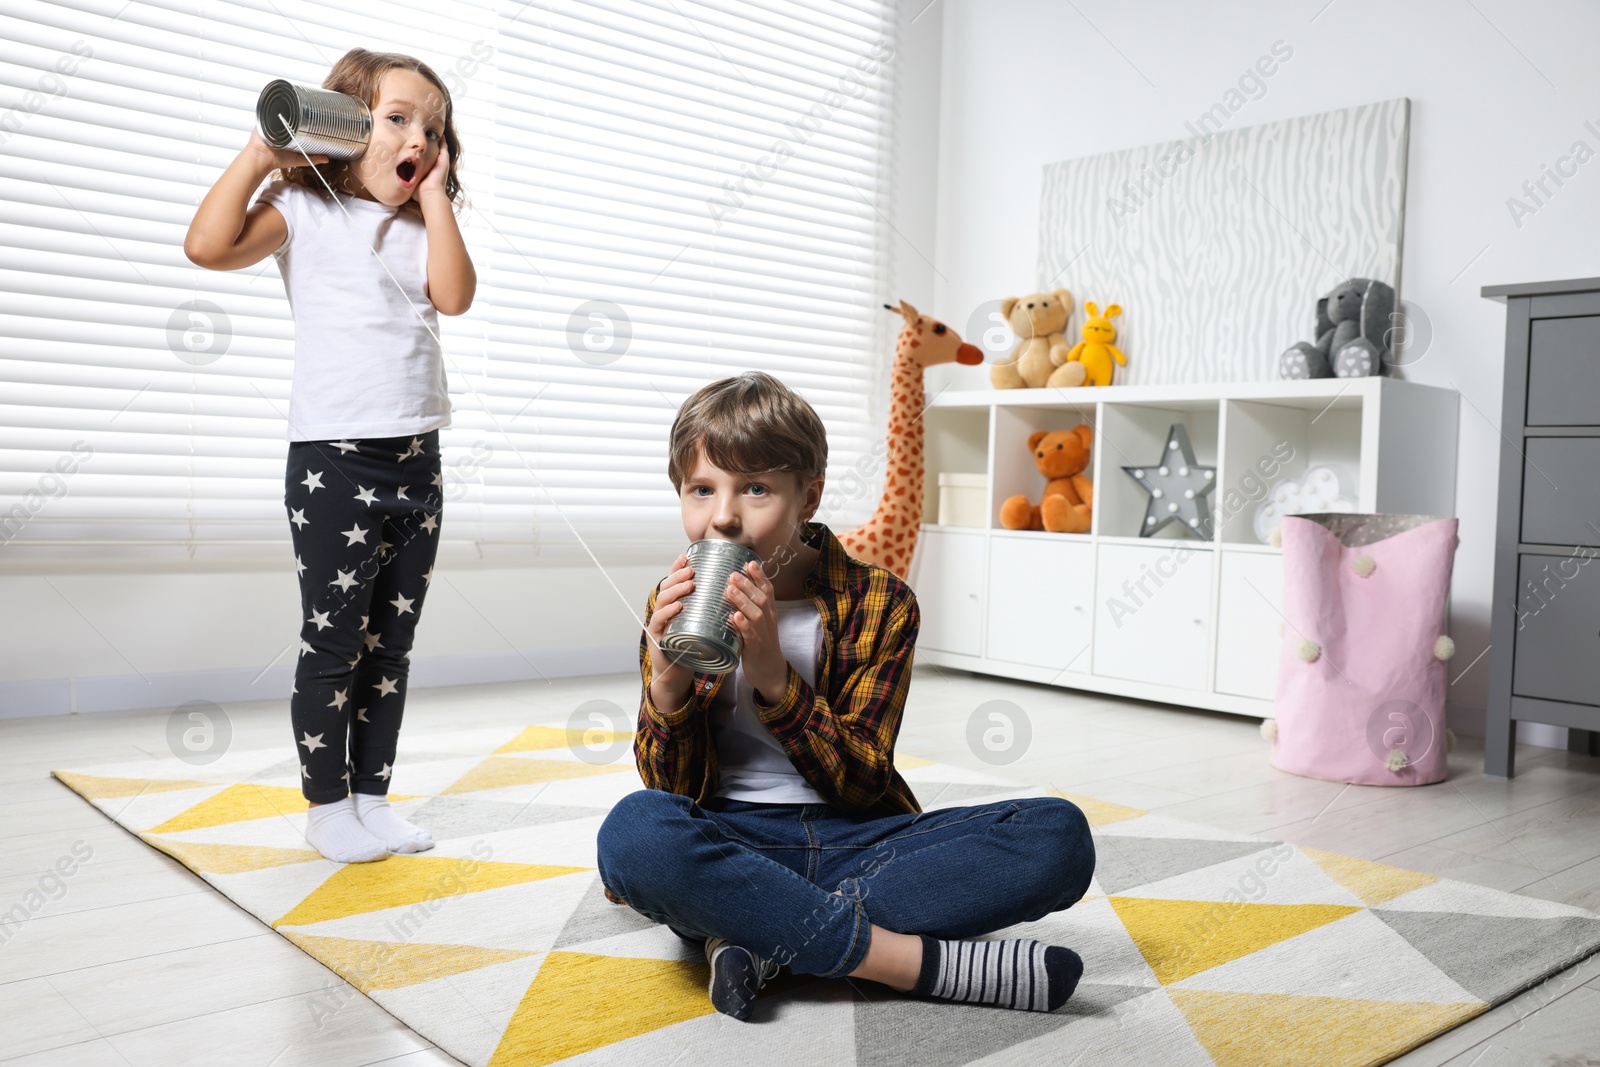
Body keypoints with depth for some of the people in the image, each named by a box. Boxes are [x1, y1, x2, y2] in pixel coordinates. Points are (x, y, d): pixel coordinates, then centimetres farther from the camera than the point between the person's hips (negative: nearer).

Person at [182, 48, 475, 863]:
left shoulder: (417, 230, 15)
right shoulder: (305, 212, 1)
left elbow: (455, 295, -4)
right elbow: (209, 245, -14)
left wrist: (434, 196, 0)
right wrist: (259, 153, -12)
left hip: (417, 464, 6)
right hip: (334, 462, -5)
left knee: (390, 645, 10)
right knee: (332, 643, 1)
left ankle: (372, 796, 21)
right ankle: (327, 804, 14)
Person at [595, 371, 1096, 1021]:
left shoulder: (879, 603, -1)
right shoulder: (674, 608, 3)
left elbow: (862, 784, -7)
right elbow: (670, 792, 0)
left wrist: (774, 676, -21)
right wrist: (667, 686, -20)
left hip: (850, 838, 1)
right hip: (727, 842, 0)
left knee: (1060, 833, -22)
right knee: (634, 830, -36)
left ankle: (764, 934, -26)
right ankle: (914, 959, -28)